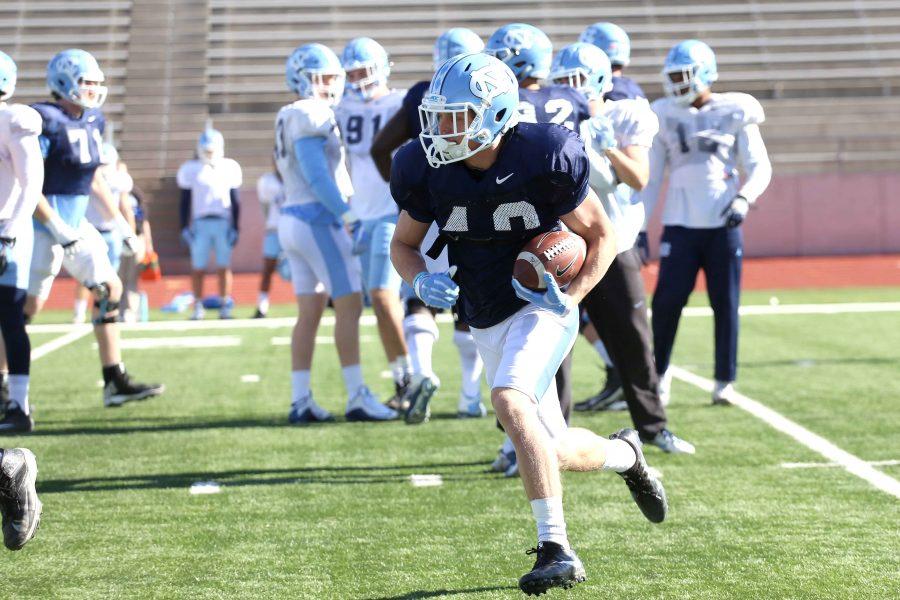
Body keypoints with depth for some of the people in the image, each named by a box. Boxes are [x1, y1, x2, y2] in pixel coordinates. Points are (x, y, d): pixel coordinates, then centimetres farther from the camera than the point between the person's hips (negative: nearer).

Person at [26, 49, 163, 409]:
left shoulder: (93, 122, 9)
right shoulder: (45, 122, -17)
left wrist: (123, 225, 17)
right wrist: (59, 230, -21)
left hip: (76, 224, 8)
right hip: (44, 227, -8)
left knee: (109, 289, 5)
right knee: (28, 305, -3)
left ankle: (115, 382, 8)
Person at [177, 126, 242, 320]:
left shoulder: (230, 168, 6)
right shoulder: (191, 169, 4)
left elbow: (236, 202, 8)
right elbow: (185, 202, 6)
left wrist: (235, 228, 3)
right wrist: (184, 228, -1)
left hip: (224, 223, 1)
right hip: (200, 223, 0)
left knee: (224, 266, 0)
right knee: (198, 267, -1)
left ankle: (225, 305, 6)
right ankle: (198, 307, 5)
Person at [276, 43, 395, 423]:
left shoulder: (292, 118, 17)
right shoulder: (309, 116, -13)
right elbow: (317, 177, -19)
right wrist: (348, 215, -19)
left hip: (293, 219, 10)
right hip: (318, 220, -10)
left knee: (309, 312, 9)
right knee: (349, 305, -5)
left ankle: (300, 401, 9)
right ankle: (356, 398, -4)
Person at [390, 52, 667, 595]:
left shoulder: (544, 158, -20)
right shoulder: (428, 171, -9)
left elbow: (603, 235, -7)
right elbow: (404, 244, 7)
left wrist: (570, 296, -22)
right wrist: (421, 281, -15)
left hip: (542, 306, -5)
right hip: (487, 321, 5)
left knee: (510, 401, -31)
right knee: (553, 451, 9)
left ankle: (556, 548, -22)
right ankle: (625, 454, 44)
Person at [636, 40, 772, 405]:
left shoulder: (734, 112, 2)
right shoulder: (664, 116, 6)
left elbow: (760, 167, 3)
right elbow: (650, 179, 9)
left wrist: (743, 198, -15)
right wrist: (639, 229, 4)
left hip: (723, 225, -1)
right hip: (680, 225, 1)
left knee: (726, 303, 0)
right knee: (667, 300, -7)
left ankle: (725, 381, 11)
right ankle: (660, 372, 11)